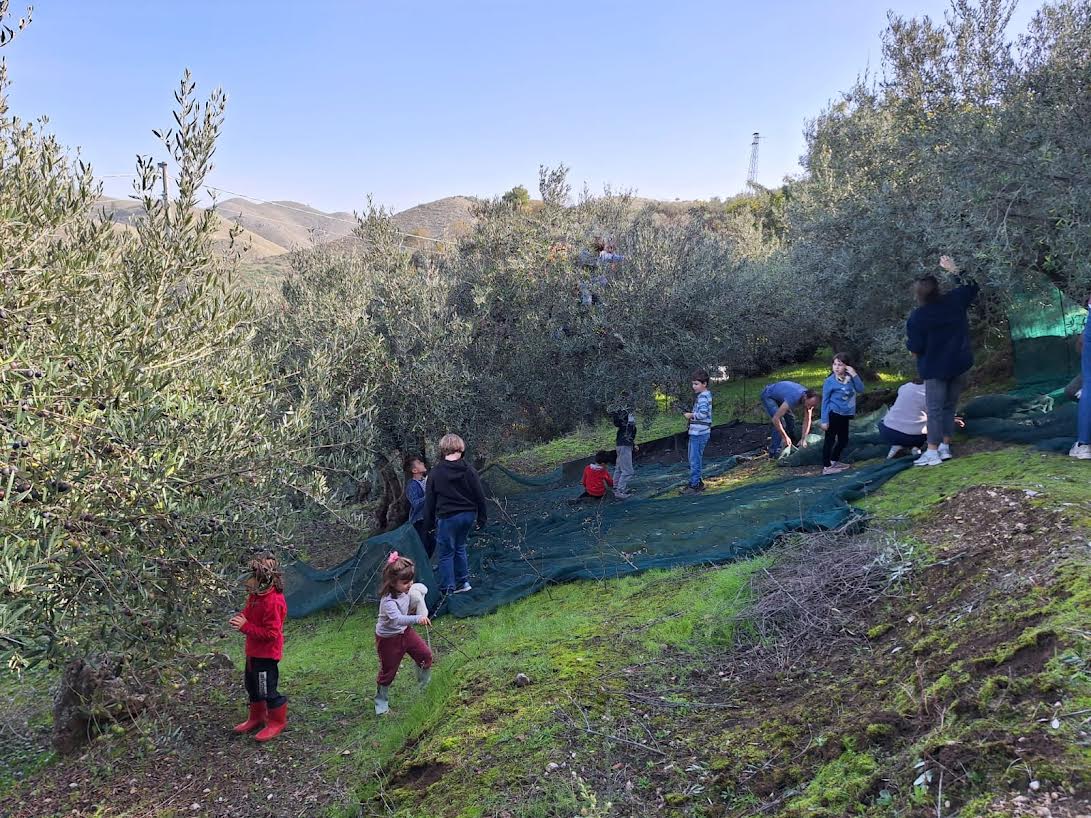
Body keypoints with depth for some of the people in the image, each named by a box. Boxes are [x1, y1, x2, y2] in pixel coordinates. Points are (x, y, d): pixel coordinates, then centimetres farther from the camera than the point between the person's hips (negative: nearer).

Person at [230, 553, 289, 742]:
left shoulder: (273, 602, -29)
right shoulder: (256, 595, -1)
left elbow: (271, 633, -28)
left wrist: (245, 626, -28)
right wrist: (241, 618, -6)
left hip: (267, 653, -10)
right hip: (253, 650, 10)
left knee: (267, 689, 3)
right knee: (252, 685, 23)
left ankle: (277, 722, 22)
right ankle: (257, 717, 41)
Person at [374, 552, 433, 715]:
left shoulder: (405, 590, -12)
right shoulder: (388, 601, -36)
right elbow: (397, 619, -52)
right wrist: (417, 618, -65)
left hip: (405, 631, 7)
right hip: (388, 639, -7)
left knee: (425, 655, 9)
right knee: (388, 671, 8)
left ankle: (425, 685, 35)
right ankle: (381, 701, 31)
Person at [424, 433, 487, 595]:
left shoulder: (436, 472, -8)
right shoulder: (468, 470, -4)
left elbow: (429, 500, -3)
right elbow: (479, 495, -1)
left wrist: (429, 522, 7)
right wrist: (482, 517, 8)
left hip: (447, 517, -4)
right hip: (468, 515, 4)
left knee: (446, 553, 5)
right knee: (459, 547, 22)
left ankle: (448, 590, 7)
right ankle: (463, 582, 26)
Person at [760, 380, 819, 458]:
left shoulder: (810, 398, -18)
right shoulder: (793, 399, -41)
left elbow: (807, 420, -8)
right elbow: (775, 419, -39)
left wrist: (803, 439, -15)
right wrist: (785, 437, -32)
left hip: (779, 396, 8)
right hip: (768, 396, -8)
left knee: (790, 418, 8)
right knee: (781, 422, -20)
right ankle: (774, 452, -14)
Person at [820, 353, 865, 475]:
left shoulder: (849, 378, 2)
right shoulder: (830, 381, -12)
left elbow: (860, 389, -9)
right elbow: (825, 401, -9)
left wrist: (854, 374, -16)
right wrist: (824, 420, -12)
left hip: (844, 415, 6)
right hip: (833, 415, -6)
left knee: (843, 440, 17)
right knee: (830, 440, 0)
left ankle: (834, 461, 35)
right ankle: (826, 467, 6)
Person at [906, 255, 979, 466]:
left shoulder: (917, 317, -16)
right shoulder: (955, 301, -3)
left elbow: (915, 348, -14)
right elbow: (972, 287, 17)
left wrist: (909, 342, 8)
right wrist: (954, 269, 20)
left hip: (935, 368, -4)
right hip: (958, 365, 5)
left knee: (935, 410, -2)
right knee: (949, 407, 13)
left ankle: (932, 453, -4)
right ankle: (945, 447, 15)